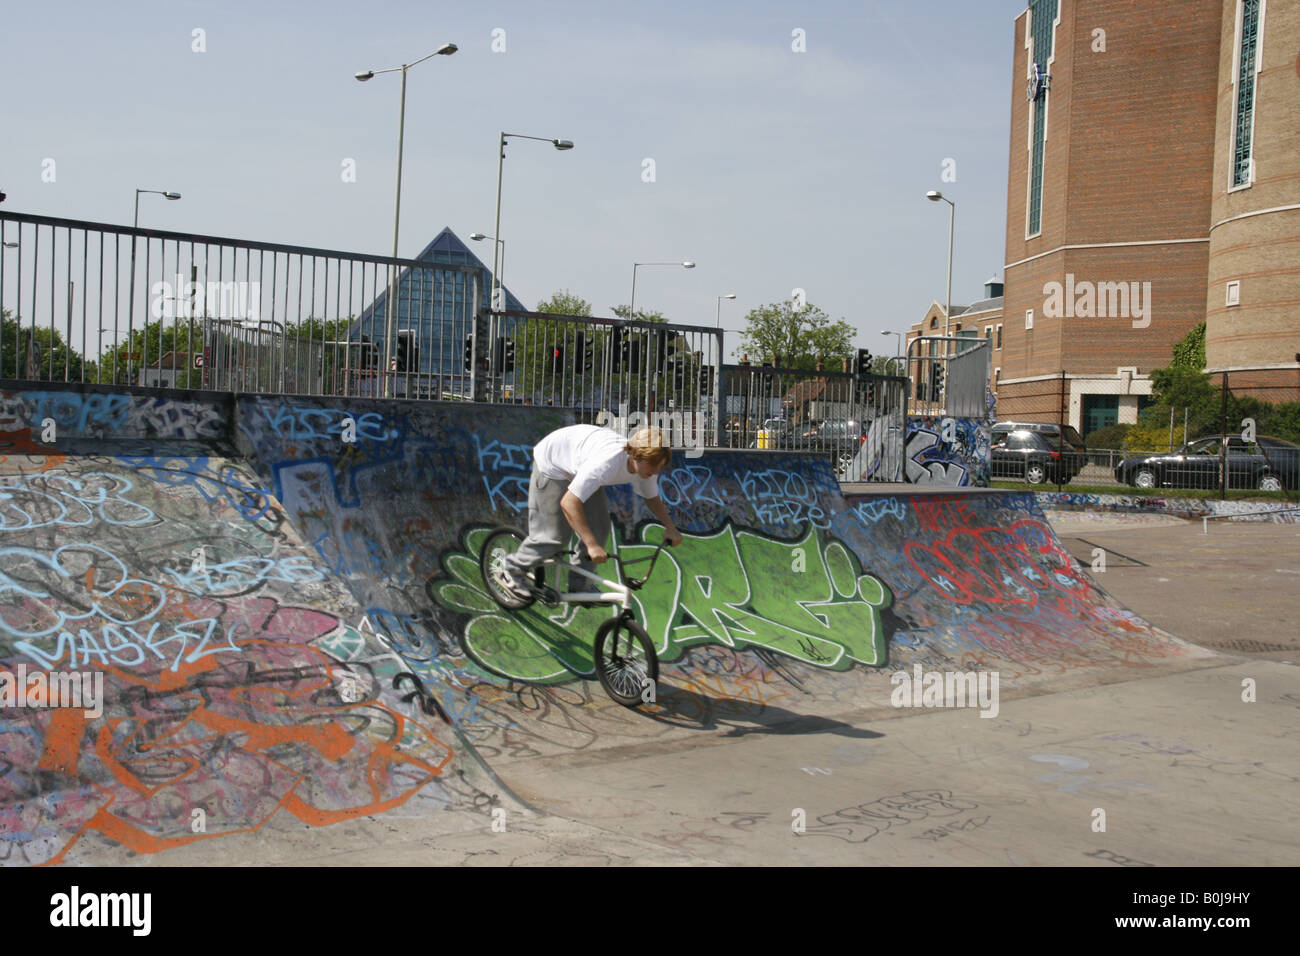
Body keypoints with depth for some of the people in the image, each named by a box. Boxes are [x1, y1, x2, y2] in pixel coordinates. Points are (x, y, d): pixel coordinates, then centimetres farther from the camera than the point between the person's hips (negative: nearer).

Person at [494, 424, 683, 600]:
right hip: (551, 462, -7)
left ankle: (580, 586, 15)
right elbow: (569, 502, -44)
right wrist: (592, 546, -47)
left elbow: (652, 498, 3)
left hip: (580, 467, 7)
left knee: (599, 528, -1)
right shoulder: (606, 462, -44)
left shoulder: (646, 465, -20)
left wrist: (670, 527, -9)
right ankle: (510, 571, 13)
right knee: (554, 535, -7)